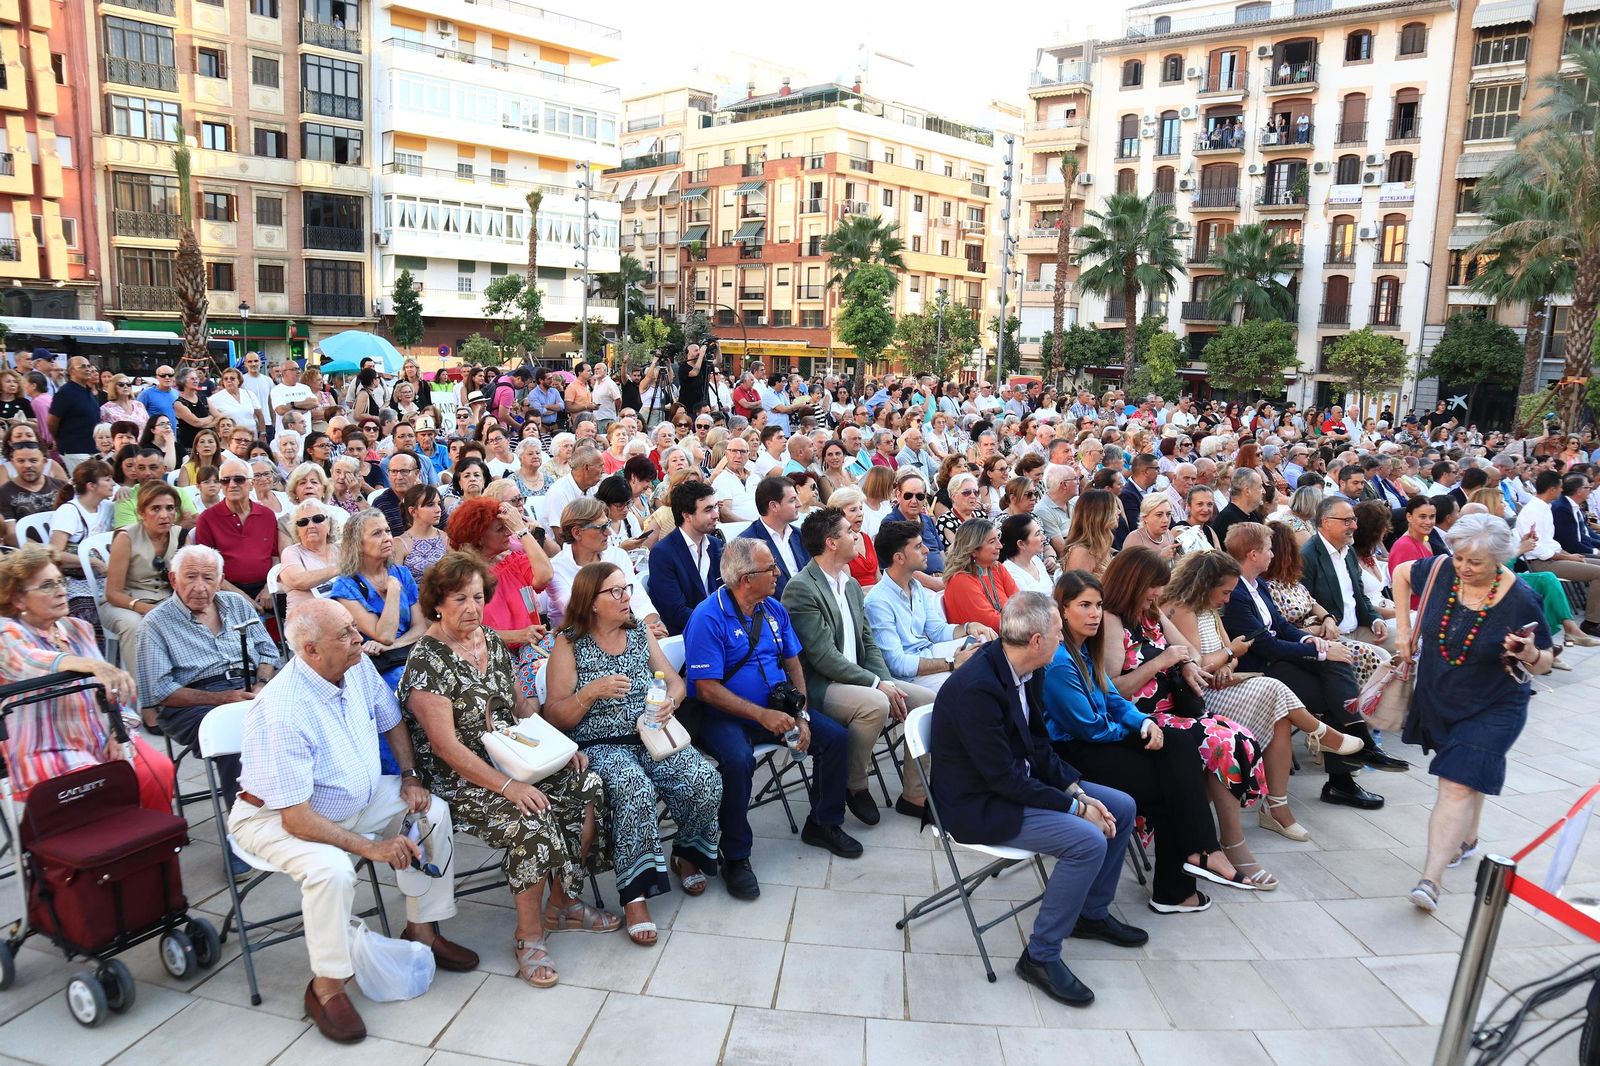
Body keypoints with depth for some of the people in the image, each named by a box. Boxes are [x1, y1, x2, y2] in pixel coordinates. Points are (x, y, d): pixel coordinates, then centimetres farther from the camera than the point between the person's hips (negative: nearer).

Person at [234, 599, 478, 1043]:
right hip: (275, 816, -8)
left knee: (433, 811, -3)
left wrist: (410, 778, 0)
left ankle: (422, 929, 9)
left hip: (354, 798, 8)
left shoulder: (357, 667, -12)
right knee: (331, 869, -33)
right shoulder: (282, 712, -33)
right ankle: (327, 987, -11)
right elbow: (295, 817, -31)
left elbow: (391, 721, 10)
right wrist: (371, 847, -31)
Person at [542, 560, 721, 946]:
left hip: (653, 737, 4)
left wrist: (669, 702, -9)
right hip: (602, 746, -4)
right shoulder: (569, 646, 0)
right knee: (635, 791, -35)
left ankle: (688, 855, 9)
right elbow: (555, 718, -4)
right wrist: (591, 692, -21)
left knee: (705, 782, -21)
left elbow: (675, 682, 15)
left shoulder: (640, 634, 13)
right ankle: (635, 895, -21)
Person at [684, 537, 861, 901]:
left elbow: (793, 664, 9)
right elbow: (707, 688, -20)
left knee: (834, 736, -6)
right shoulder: (708, 618, -17)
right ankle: (736, 857, -15)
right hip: (725, 717, -7)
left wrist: (801, 716, -7)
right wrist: (761, 715, -26)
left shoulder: (774, 609, 5)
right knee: (739, 759, -35)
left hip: (776, 708, 7)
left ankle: (823, 823, 16)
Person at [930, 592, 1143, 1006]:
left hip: (1021, 781, 9)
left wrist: (1076, 789, -6)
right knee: (1088, 841, -23)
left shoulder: (1028, 671, -2)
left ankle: (1093, 912, 28)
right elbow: (1004, 778, -27)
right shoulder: (975, 688, -30)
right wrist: (1076, 807, -20)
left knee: (1120, 808, 9)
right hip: (980, 805, -9)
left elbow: (1039, 747, 8)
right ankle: (1040, 955, -7)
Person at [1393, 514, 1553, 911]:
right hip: (1437, 698, 4)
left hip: (1493, 709, -4)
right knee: (1466, 772, 24)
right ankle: (1467, 840, 47)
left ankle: (1431, 879, -15)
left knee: (1458, 786, -13)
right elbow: (1401, 573, 11)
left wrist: (1529, 656, -32)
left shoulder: (1521, 599, -19)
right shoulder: (1441, 570, -12)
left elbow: (1544, 663, -9)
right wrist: (1403, 623, 5)